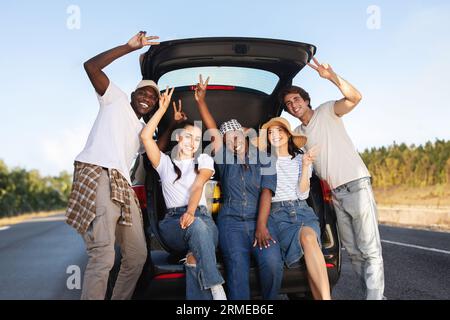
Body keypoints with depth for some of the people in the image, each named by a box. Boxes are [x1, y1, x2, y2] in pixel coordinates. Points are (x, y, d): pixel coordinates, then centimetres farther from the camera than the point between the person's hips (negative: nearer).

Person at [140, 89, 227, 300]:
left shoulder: (204, 160, 20)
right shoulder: (165, 162, 22)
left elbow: (198, 185, -1)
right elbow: (145, 136, 7)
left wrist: (190, 212, -19)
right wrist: (163, 108, 10)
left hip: (202, 217, 0)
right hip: (173, 222, 0)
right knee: (196, 226, -38)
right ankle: (217, 291, -43)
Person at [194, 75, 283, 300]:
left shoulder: (263, 163, 13)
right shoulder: (226, 161, 17)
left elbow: (266, 193, -1)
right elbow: (213, 131, 6)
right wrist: (201, 100, -4)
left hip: (259, 221, 0)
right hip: (231, 222, 1)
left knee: (272, 261, -29)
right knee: (237, 267, -27)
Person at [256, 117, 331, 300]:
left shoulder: (301, 159, 16)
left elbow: (303, 194, 6)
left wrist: (305, 166, -5)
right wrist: (261, 226, -9)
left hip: (301, 211, 1)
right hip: (276, 214, -1)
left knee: (308, 236, -36)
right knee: (308, 239, -33)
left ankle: (325, 297, -41)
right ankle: (324, 297, -35)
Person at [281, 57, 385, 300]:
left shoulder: (326, 111, -1)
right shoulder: (298, 133, 17)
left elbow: (354, 98, -17)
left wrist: (332, 77, -31)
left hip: (357, 185, -7)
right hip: (335, 194, 7)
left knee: (369, 250, -9)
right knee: (352, 250, 8)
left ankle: (375, 295, -9)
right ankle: (370, 293, 16)